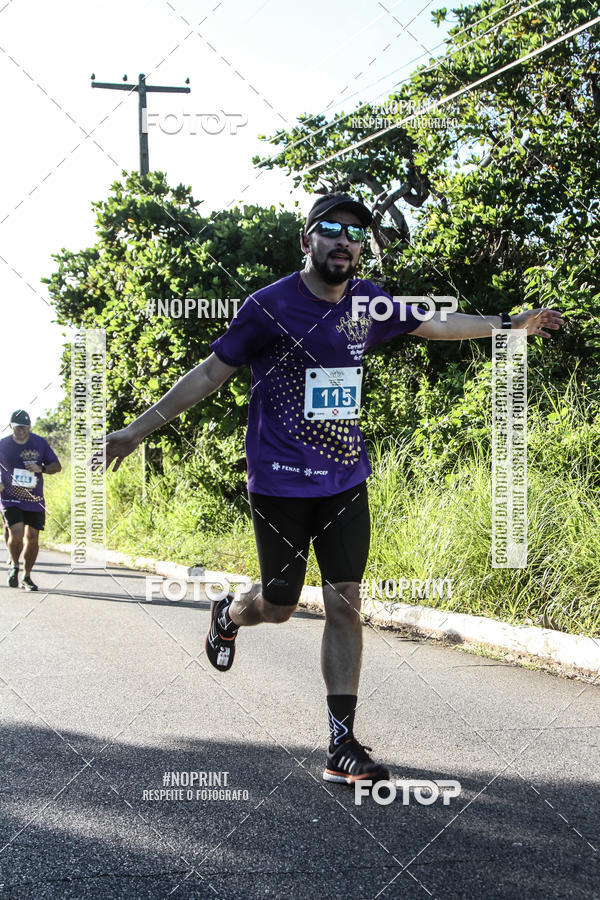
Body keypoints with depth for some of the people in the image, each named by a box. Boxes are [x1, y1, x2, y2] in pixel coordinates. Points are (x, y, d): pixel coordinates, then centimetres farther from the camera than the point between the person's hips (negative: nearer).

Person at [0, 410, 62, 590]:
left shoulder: (40, 443, 2)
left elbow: (57, 466, 7)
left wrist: (41, 469, -13)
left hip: (35, 500, 2)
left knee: (32, 538, 3)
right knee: (16, 534, -19)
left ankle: (26, 577, 21)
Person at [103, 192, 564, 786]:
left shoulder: (367, 304, 3)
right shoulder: (270, 306, -10)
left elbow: (435, 325, 19)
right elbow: (210, 372, -6)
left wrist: (512, 324, 22)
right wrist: (138, 429, -8)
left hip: (345, 481, 4)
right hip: (280, 484, -4)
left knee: (345, 604, -2)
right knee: (279, 605, 6)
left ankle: (342, 746, 2)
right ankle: (227, 615, 44)